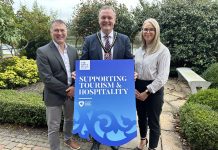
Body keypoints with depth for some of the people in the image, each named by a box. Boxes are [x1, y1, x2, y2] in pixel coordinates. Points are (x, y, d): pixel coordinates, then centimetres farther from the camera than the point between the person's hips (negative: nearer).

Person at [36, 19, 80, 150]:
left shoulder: (73, 51, 3)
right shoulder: (42, 51, -13)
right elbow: (47, 78, -18)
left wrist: (75, 87, -11)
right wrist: (66, 90, -17)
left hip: (72, 93, 5)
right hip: (54, 95, -5)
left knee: (70, 119, 24)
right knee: (54, 127, 7)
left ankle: (68, 139, 50)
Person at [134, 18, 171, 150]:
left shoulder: (163, 50, -12)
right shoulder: (139, 50, 7)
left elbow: (163, 76, -16)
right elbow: (133, 71, 10)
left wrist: (147, 92, -15)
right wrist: (133, 88, -3)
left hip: (154, 90, -5)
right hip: (138, 88, 6)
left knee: (153, 121, 8)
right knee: (141, 117, 21)